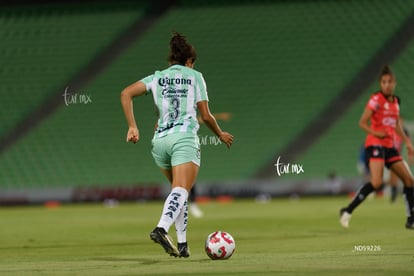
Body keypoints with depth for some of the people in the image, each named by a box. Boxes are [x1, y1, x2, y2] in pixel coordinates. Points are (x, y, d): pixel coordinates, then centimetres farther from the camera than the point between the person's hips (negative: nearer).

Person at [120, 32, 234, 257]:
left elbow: (126, 94, 3)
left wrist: (132, 127, 3)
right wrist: (221, 135, 25)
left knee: (179, 189, 20)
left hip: (160, 140, 4)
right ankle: (162, 228, -43)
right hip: (184, 138, -4)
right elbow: (206, 116, 8)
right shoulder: (195, 76, 10)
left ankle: (182, 243, 13)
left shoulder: (157, 78, 17)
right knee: (181, 190, -17)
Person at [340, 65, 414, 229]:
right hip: (375, 144, -8)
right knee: (376, 182, -25)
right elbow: (362, 123, -9)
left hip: (389, 146, 8)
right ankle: (347, 211, -16)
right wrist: (376, 133, -23)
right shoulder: (376, 99, -8)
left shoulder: (395, 101, 13)